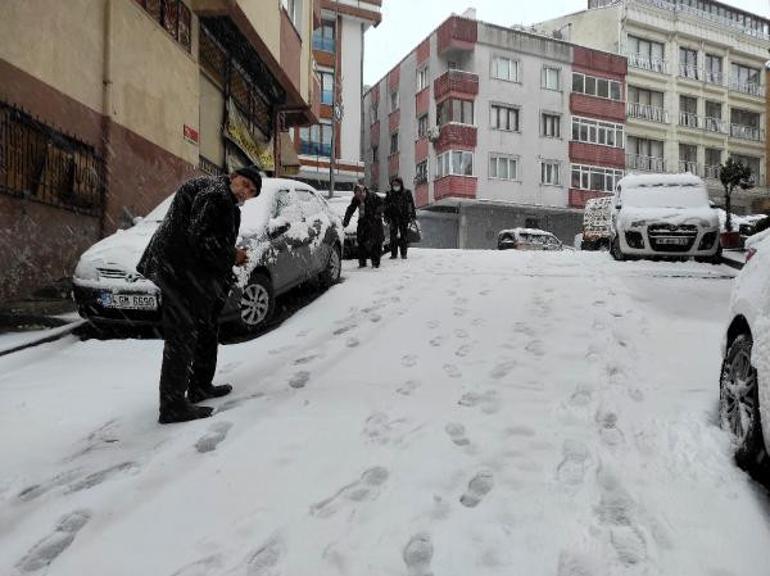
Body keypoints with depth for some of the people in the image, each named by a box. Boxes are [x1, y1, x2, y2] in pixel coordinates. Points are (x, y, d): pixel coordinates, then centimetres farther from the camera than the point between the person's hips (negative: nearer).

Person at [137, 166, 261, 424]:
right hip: (181, 273, -12)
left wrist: (231, 257, 3)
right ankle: (172, 406, -6)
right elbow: (201, 239, -25)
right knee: (182, 336, -10)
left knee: (206, 329, 21)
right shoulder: (215, 195, -16)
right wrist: (231, 257, -13)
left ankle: (201, 387, 35)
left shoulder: (225, 201, 19)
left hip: (195, 275, 12)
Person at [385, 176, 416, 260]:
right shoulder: (389, 194, 5)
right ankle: (393, 254, 4)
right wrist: (387, 217, 2)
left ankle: (404, 253, 11)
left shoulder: (407, 193, 2)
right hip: (393, 218, 1)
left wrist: (412, 216, 2)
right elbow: (386, 206, 9)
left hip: (404, 218, -1)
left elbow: (411, 205, 5)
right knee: (393, 236, -2)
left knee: (404, 236, 3)